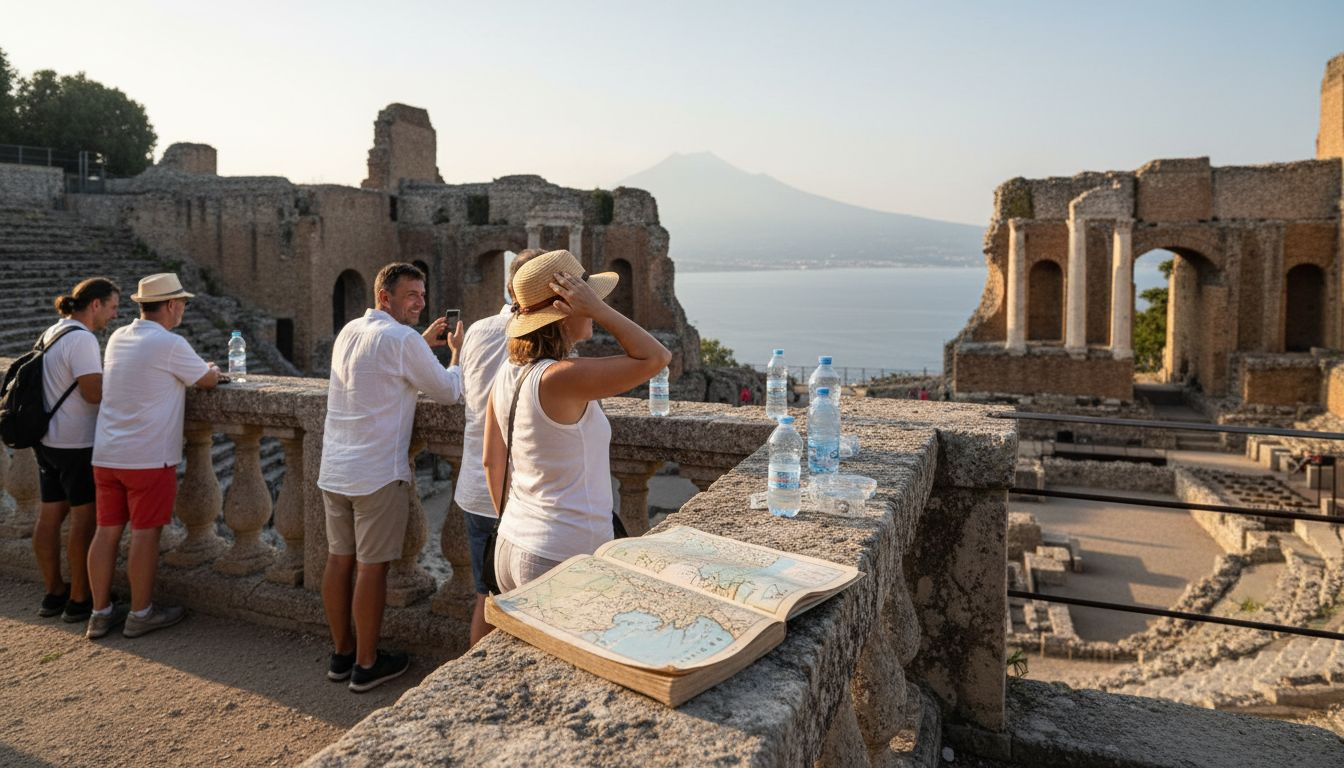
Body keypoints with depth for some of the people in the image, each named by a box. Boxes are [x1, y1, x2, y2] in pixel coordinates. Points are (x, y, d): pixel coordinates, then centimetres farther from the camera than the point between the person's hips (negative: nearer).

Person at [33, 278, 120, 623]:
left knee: (50, 515, 13)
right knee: (85, 518, -1)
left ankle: (54, 593, 24)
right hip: (78, 444, -10)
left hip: (48, 440, 10)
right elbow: (94, 392, -23)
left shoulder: (51, 333, 13)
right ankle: (79, 600, 7)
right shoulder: (82, 339, -18)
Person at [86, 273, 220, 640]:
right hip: (148, 457, -7)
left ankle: (100, 613, 20)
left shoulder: (118, 338, 8)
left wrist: (200, 368, 19)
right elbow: (208, 381, -2)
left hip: (106, 454, 7)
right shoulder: (170, 344, -14)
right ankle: (141, 613, 13)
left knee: (107, 531, 11)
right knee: (145, 534, 3)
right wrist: (213, 370, 20)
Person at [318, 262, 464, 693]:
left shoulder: (348, 332, 11)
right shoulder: (403, 339, -14)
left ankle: (342, 653, 26)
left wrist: (424, 344, 21)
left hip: (334, 470, 8)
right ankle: (366, 665, 10)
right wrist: (456, 351, 10)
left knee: (339, 559, 13)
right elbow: (448, 392, -6)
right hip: (377, 475, -8)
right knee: (372, 566, 1)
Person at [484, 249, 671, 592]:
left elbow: (492, 461, 11)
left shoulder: (508, 375, 2)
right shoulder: (560, 377, -23)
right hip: (563, 561, -8)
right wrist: (597, 309, -20)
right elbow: (656, 357, -21)